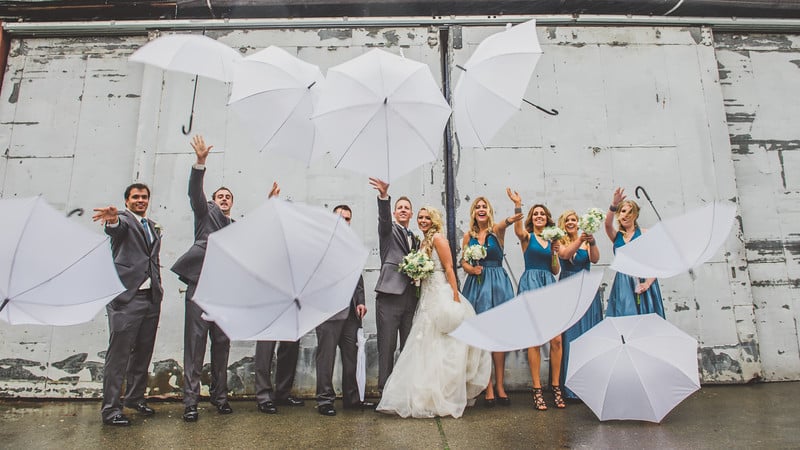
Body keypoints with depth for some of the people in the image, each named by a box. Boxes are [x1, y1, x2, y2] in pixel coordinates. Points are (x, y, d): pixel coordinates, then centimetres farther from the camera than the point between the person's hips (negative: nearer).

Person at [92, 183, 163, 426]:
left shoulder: (152, 227, 20)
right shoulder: (123, 219, 0)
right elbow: (116, 229, -26)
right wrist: (112, 220, -49)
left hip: (151, 297, 7)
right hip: (127, 297, -7)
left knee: (143, 352, 14)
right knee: (118, 354, -2)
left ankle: (135, 397, 27)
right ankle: (110, 409, 5)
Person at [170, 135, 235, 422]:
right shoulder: (206, 212, 12)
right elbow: (195, 192, -4)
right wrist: (200, 162, -21)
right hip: (200, 285, -4)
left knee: (222, 344, 7)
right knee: (195, 342, -4)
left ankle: (220, 396, 16)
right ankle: (190, 401, 0)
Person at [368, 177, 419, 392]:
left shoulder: (415, 239, 23)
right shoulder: (388, 230, 7)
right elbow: (383, 217, -15)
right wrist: (383, 196, -34)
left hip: (411, 296, 5)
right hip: (389, 294, -5)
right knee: (387, 346, -2)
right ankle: (385, 389, 5)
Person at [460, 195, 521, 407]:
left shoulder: (497, 230, 0)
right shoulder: (468, 236, 8)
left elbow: (505, 223, -24)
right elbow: (463, 261, 12)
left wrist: (513, 217, -47)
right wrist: (471, 269, -10)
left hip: (497, 285, -1)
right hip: (476, 285, 2)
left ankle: (500, 386, 14)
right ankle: (489, 388, 9)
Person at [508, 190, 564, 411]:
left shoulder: (552, 240, 18)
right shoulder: (527, 236, 5)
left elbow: (556, 271, 18)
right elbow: (517, 229, -21)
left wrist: (555, 253, 1)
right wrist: (517, 205, -33)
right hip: (530, 284, -4)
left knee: (556, 339, -1)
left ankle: (556, 387, 12)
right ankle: (537, 390, 4)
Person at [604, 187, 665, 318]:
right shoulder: (616, 236, 8)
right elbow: (608, 224, -14)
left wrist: (648, 283, -14)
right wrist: (613, 205, -30)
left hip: (642, 280, -2)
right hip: (622, 283, 2)